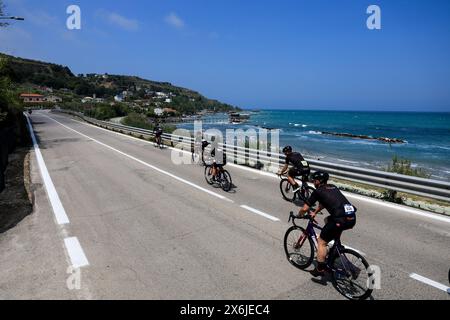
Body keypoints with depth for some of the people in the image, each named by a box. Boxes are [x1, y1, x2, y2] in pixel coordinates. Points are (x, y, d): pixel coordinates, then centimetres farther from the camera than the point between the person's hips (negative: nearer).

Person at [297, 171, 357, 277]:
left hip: (342, 220, -7)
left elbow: (305, 209, 6)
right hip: (352, 218, 8)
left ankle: (320, 269, 12)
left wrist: (299, 215, 25)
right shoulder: (333, 188, 23)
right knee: (328, 220, 33)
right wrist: (314, 213, 42)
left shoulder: (318, 191, 3)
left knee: (322, 241, 9)